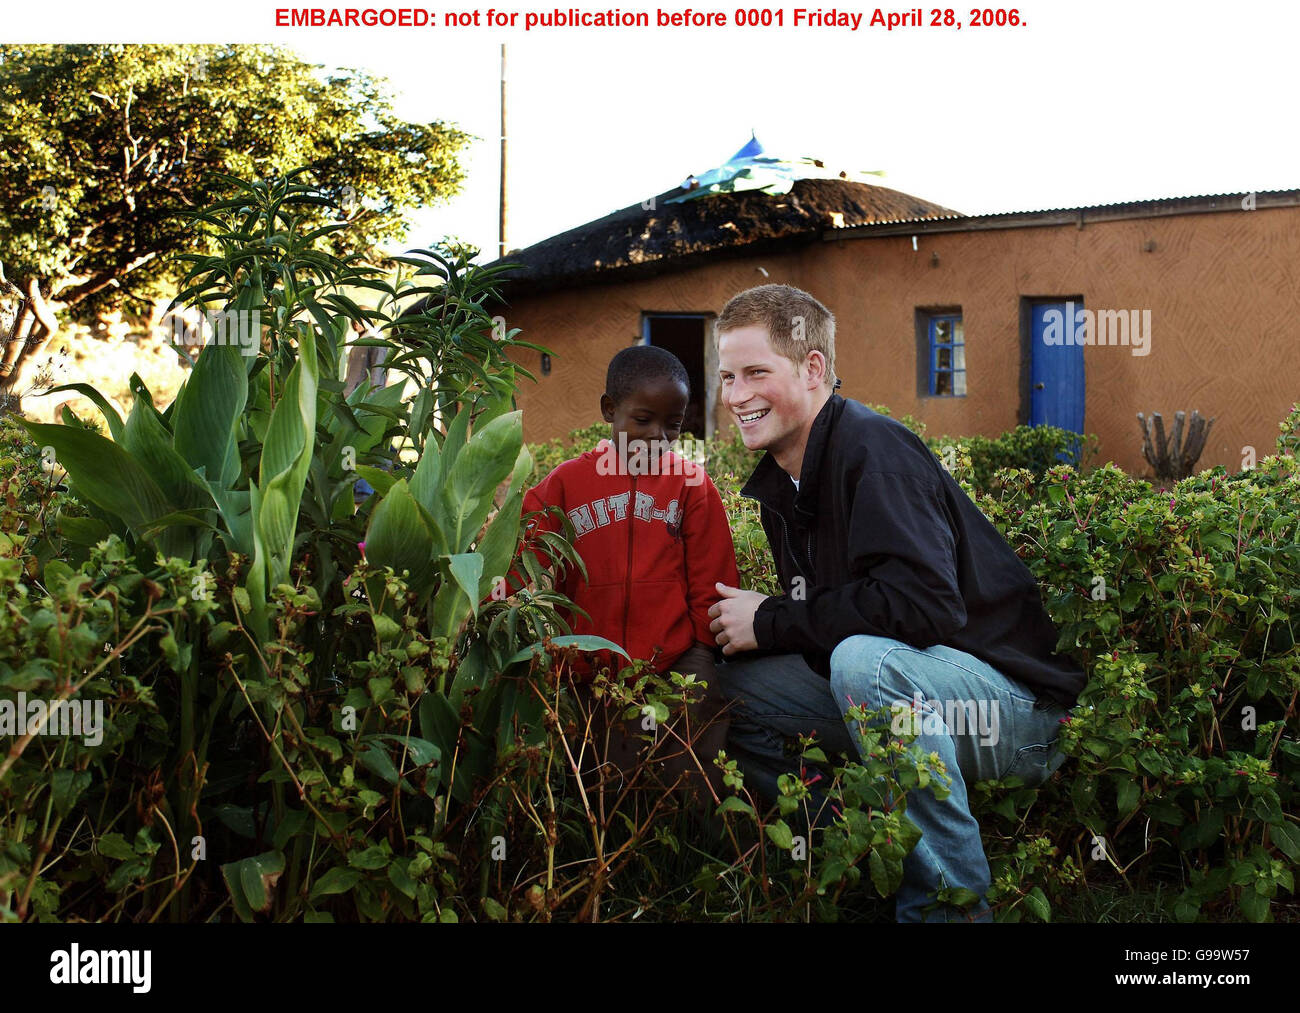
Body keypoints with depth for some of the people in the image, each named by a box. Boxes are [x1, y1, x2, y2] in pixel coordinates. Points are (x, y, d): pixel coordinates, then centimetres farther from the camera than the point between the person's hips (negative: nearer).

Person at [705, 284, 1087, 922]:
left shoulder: (872, 450, -20)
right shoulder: (779, 483, 8)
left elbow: (926, 604, -32)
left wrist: (771, 623, -21)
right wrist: (739, 620, -3)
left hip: (1019, 704, -9)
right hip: (901, 697, 9)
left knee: (865, 658, -36)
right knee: (731, 686, 0)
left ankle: (953, 898, -20)